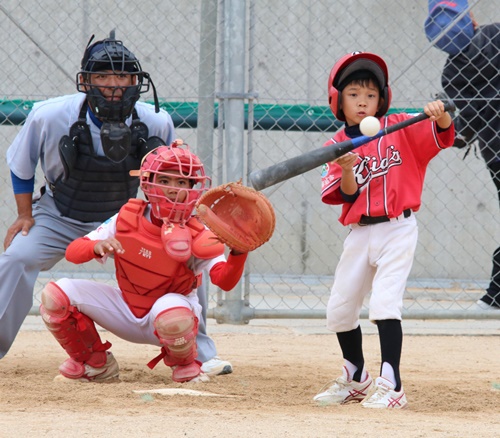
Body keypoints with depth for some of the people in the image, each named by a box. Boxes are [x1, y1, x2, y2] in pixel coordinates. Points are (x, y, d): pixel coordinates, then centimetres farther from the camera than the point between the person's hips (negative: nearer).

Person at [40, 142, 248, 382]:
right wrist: (97, 247, -37)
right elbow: (72, 252, -13)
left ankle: (185, 366, -4)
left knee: (173, 316, -42)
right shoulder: (126, 218, -10)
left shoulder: (197, 236, -17)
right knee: (55, 294, -15)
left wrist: (238, 252, -53)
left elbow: (225, 280, -32)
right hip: (125, 314, 3)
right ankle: (95, 363, 10)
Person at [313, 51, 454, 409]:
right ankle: (357, 379, 33)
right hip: (360, 233, 5)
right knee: (339, 309, 11)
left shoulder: (401, 129, -2)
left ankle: (391, 385, -20)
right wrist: (347, 170, -24)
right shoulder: (337, 147, 4)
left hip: (397, 229, -4)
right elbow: (347, 196, -4)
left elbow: (444, 135, -11)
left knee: (384, 302, -21)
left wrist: (439, 115, -32)